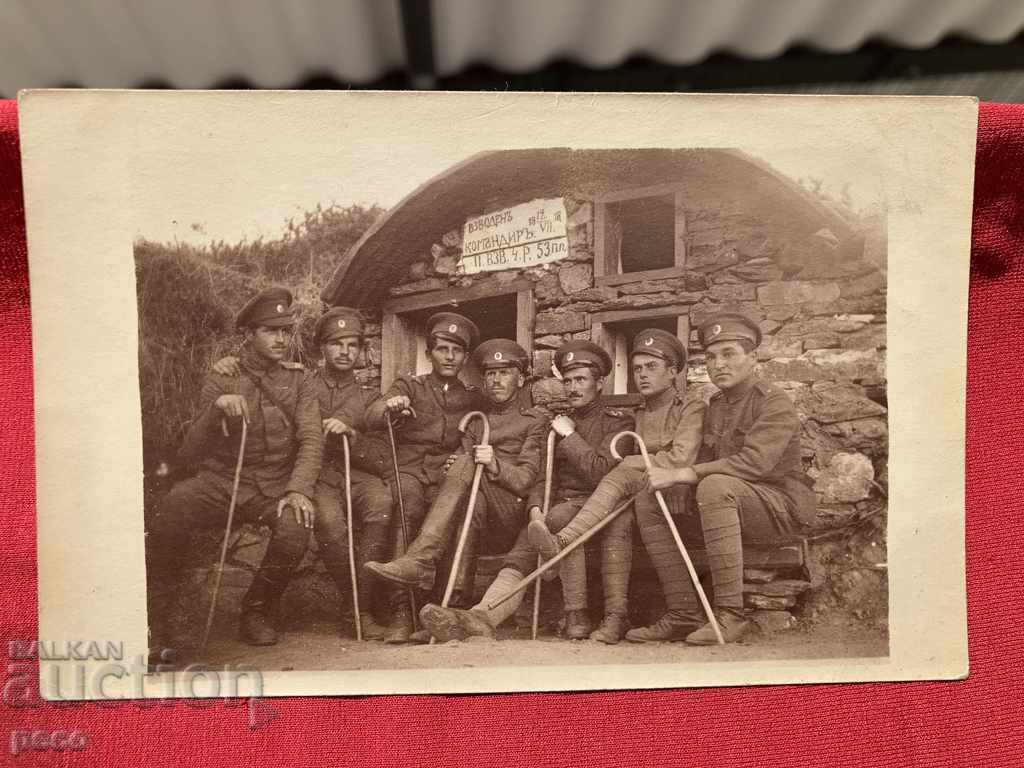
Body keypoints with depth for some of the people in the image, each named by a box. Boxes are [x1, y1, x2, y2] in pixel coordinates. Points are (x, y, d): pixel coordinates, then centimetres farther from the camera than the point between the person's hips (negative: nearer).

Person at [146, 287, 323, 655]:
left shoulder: (296, 380, 8)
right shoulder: (220, 380, 5)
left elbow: (311, 439, -3)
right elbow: (191, 453, -1)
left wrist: (298, 490, -20)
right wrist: (216, 409, -20)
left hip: (274, 486, 1)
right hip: (220, 481, 0)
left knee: (295, 527, -31)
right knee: (175, 504, -31)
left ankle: (257, 612, -2)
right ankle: (154, 618, -12)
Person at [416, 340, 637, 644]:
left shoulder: (618, 421, 8)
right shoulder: (557, 423, 23)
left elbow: (599, 473, -8)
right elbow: (542, 475, 14)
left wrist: (570, 436, -2)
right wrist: (536, 508, -5)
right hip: (560, 508, 4)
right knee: (523, 551, -22)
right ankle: (481, 616, -43)